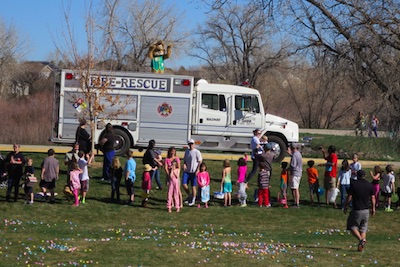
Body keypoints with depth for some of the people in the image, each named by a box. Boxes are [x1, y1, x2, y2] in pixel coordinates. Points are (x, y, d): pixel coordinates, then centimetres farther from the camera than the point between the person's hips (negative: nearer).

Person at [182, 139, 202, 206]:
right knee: (184, 184, -6)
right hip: (186, 171, 5)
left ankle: (193, 199, 14)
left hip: (194, 172, -5)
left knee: (193, 186, 1)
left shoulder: (197, 152, -8)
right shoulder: (186, 151, 10)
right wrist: (184, 164, -5)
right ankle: (189, 195, 17)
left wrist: (197, 170, -16)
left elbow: (200, 162, -8)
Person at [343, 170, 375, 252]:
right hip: (366, 211, 4)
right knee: (363, 228, 13)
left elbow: (349, 197, -9)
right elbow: (373, 198, 5)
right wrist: (373, 208, 17)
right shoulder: (369, 185, 1)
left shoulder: (353, 184, -10)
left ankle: (361, 239, -13)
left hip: (356, 210, -4)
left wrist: (345, 207, 2)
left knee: (352, 226, 11)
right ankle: (361, 247, 7)